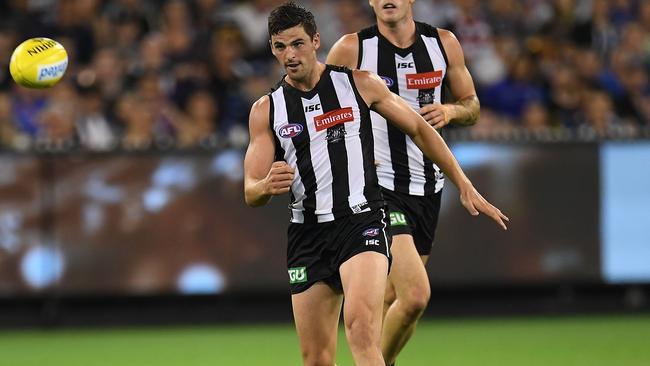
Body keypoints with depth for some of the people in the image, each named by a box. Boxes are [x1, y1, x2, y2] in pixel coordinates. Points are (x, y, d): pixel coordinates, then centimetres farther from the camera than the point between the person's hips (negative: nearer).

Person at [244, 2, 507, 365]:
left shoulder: (360, 84, 2)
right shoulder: (266, 110, 6)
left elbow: (419, 129, 13)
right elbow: (251, 192, 3)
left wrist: (466, 187, 13)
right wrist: (267, 186, -22)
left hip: (362, 221, -3)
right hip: (307, 234, 3)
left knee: (361, 325, -29)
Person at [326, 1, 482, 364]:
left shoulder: (444, 43, 6)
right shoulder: (351, 49, -6)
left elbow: (471, 105, 17)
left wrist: (450, 110, -6)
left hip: (427, 187, 5)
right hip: (379, 186, -5)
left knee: (393, 299, 11)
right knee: (415, 296, -19)